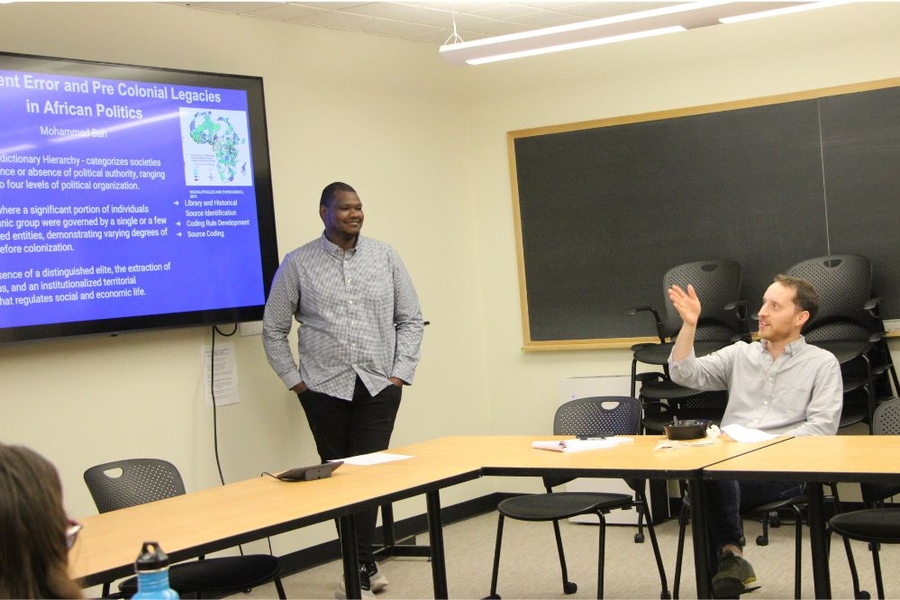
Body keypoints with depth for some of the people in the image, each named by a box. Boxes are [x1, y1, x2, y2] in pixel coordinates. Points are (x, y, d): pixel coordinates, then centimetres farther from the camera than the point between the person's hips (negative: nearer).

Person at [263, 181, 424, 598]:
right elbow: (273, 329, 5)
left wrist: (400, 373, 1)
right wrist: (294, 380, 0)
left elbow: (410, 319, 9)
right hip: (324, 390, 0)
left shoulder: (384, 256, 7)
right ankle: (365, 566, 14)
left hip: (378, 387, 0)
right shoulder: (298, 263, 2)